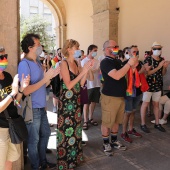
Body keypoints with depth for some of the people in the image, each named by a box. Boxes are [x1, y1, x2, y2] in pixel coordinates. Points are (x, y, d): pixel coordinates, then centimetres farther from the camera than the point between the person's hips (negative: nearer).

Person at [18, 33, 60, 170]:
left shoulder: (38, 63, 8)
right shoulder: (24, 64, -18)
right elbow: (26, 91, -25)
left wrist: (51, 76, -2)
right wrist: (46, 78, -24)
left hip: (41, 107, 9)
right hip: (32, 109, -8)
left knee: (45, 133, 20)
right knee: (33, 140, 9)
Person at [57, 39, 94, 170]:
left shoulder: (76, 63, 9)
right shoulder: (64, 63, -13)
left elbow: (81, 83, 5)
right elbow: (68, 85, -19)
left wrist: (87, 69, -4)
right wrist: (83, 71, -19)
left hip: (76, 99, 8)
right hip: (66, 101, -8)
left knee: (75, 127, 16)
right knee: (67, 129, 3)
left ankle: (74, 157, 33)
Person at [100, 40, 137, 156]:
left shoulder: (117, 61, 12)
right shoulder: (105, 62, -14)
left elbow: (123, 74, 24)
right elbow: (116, 76, -28)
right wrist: (129, 64, -22)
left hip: (121, 96, 8)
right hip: (110, 97, -8)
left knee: (116, 121, 18)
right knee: (107, 122, 4)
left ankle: (114, 141, 33)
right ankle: (106, 144, 20)